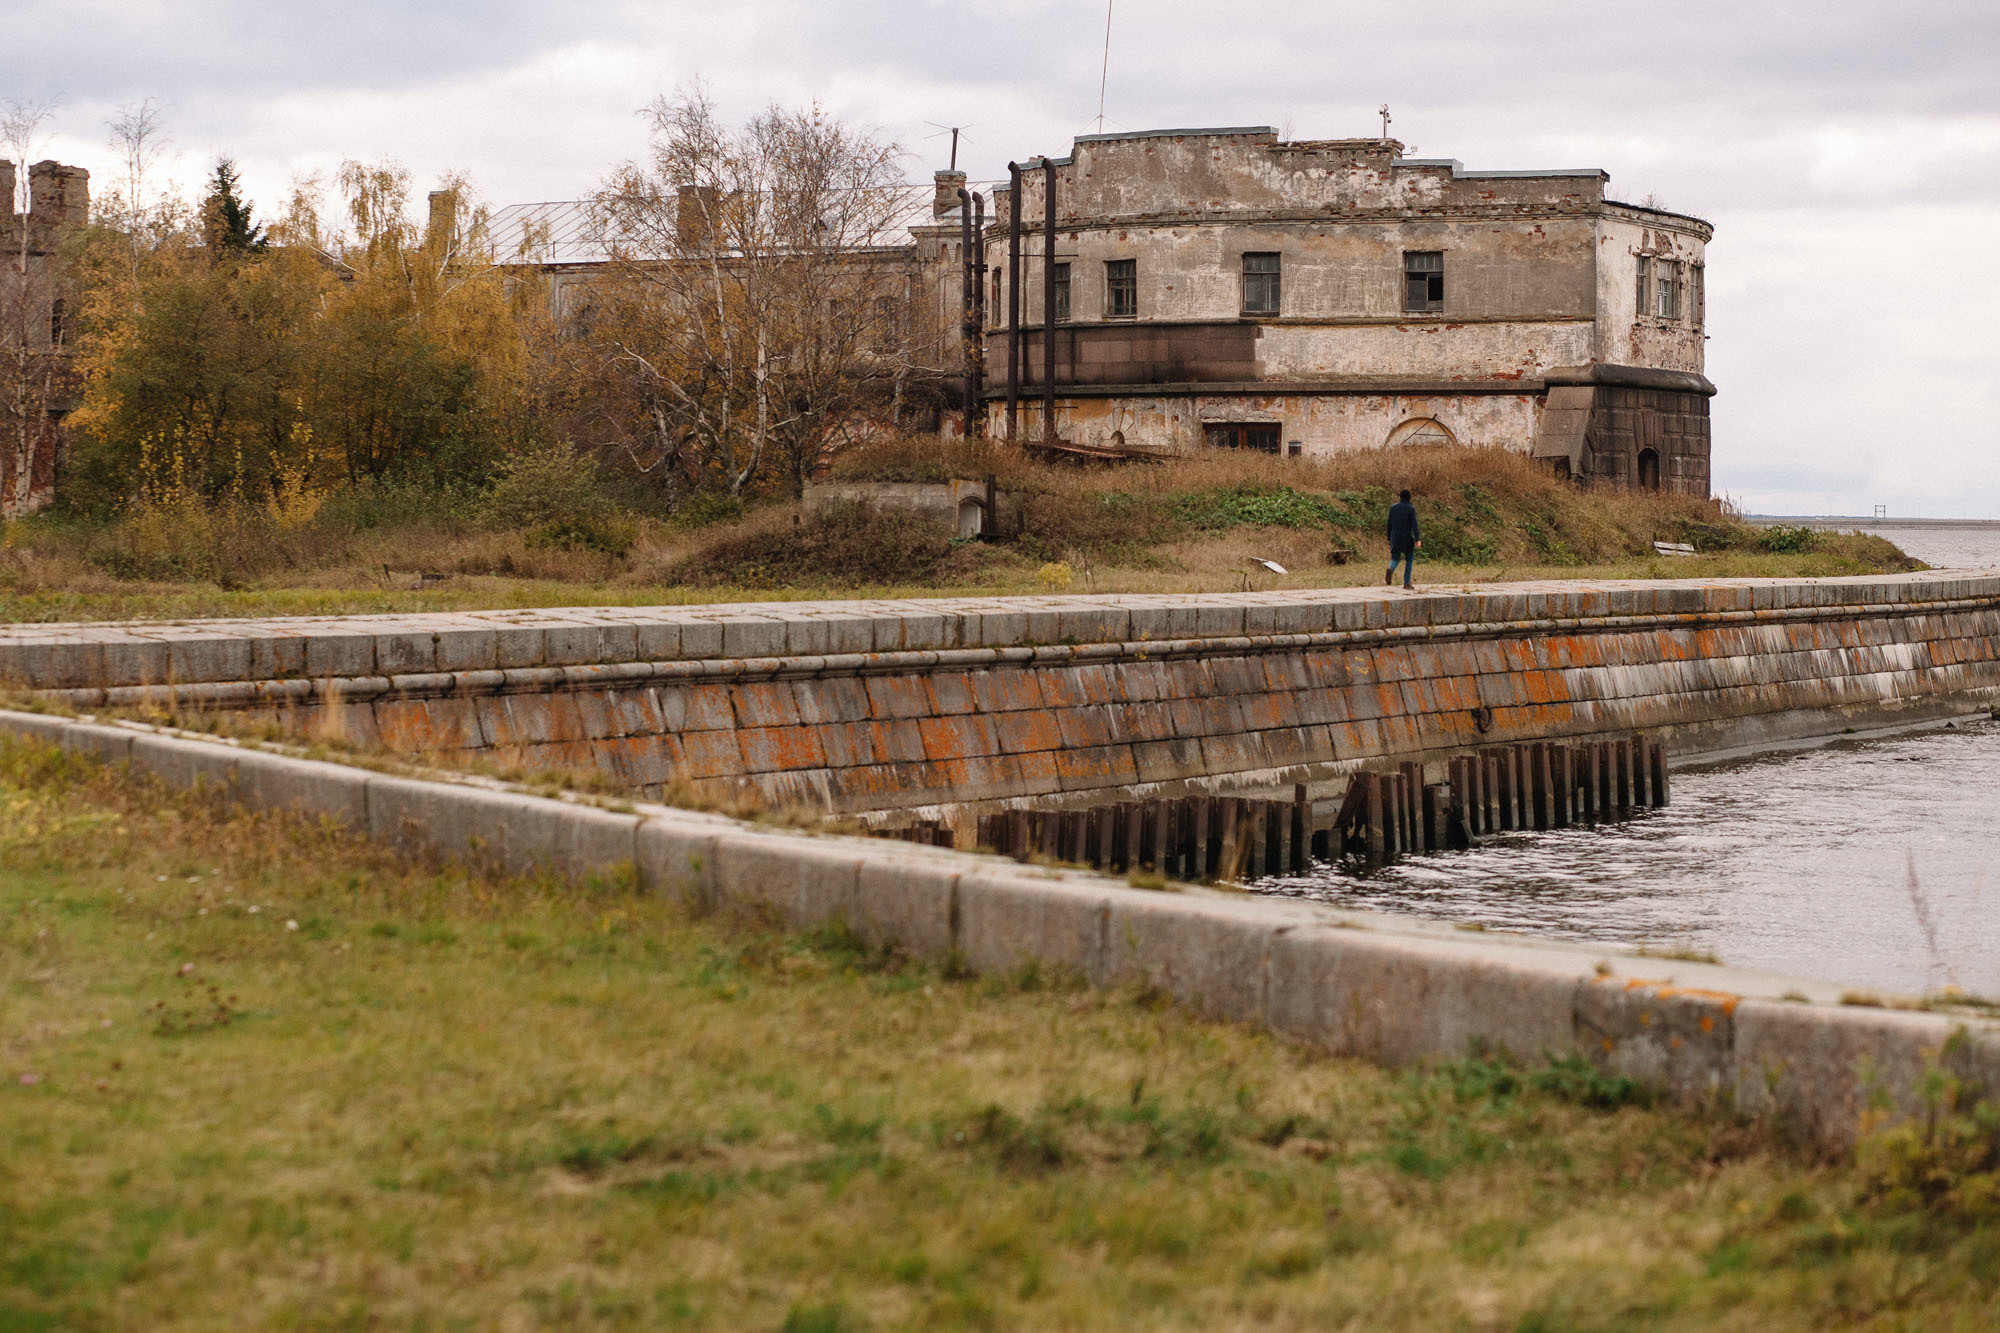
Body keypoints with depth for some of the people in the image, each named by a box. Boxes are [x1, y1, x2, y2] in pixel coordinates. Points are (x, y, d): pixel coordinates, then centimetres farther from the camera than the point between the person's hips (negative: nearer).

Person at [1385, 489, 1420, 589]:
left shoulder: (1393, 507, 5)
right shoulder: (1411, 508, -7)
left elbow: (1389, 524, 7)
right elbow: (1414, 524, -13)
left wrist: (1389, 538, 14)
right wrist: (1417, 539, -13)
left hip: (1395, 537, 3)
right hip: (1407, 537, -3)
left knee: (1395, 559, 10)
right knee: (1409, 560, 12)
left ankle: (1390, 569, -26)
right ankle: (1406, 583, 8)